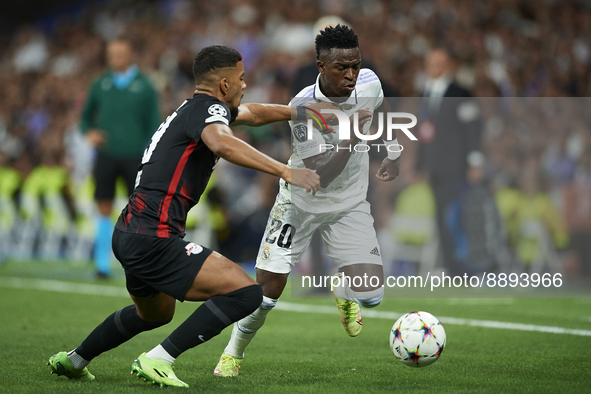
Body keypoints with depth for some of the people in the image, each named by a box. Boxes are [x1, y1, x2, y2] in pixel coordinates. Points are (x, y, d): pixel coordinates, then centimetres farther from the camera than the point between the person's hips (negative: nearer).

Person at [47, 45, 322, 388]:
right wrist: (285, 172, -39)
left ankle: (73, 361, 49)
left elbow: (252, 114, 37)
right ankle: (158, 360, -11)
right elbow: (222, 144, -36)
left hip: (130, 235, 10)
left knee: (155, 313, 36)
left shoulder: (196, 108, 16)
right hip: (154, 240, -10)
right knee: (246, 292, -15)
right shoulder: (209, 108, -12)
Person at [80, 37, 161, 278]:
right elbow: (86, 116, 17)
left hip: (134, 157, -2)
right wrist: (89, 132, -5)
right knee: (104, 210, 0)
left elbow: (154, 125, 3)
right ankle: (102, 264, 4)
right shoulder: (100, 85, 8)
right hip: (106, 156, 2)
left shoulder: (144, 87, 2)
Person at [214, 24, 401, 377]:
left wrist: (394, 155, 13)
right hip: (302, 202, -3)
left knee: (371, 295, -12)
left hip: (350, 204, 3)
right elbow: (321, 176, -31)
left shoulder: (369, 82, -16)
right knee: (267, 290, -7)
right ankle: (234, 352, 22)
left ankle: (345, 295, 27)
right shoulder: (302, 108, -28)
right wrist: (350, 141, -43)